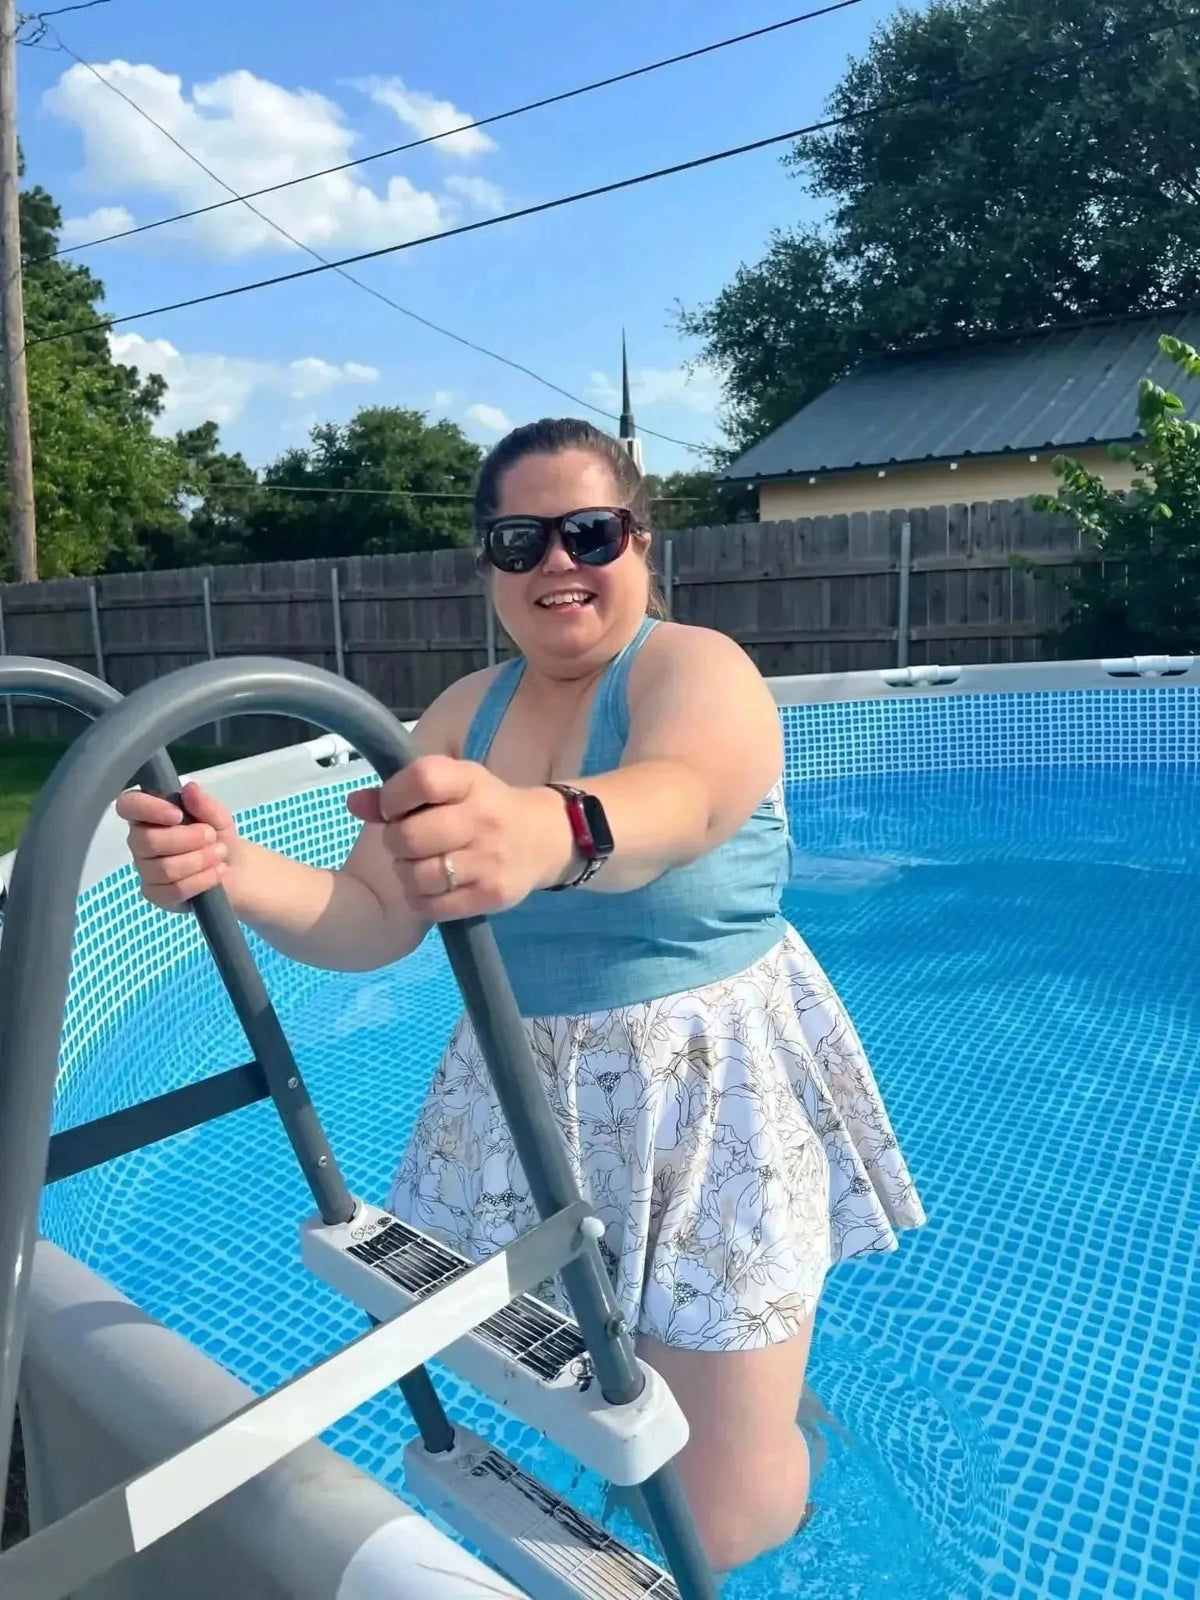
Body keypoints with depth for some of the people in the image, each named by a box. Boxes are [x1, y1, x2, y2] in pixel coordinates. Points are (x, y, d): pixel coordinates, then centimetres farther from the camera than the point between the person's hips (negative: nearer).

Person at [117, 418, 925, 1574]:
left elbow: (683, 796, -38)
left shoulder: (696, 666, -13)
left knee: (726, 1504, 2)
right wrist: (238, 873, -21)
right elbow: (371, 920, -1)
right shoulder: (465, 712, 4)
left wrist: (550, 831, -60)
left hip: (713, 1097, -4)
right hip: (526, 1100, 5)